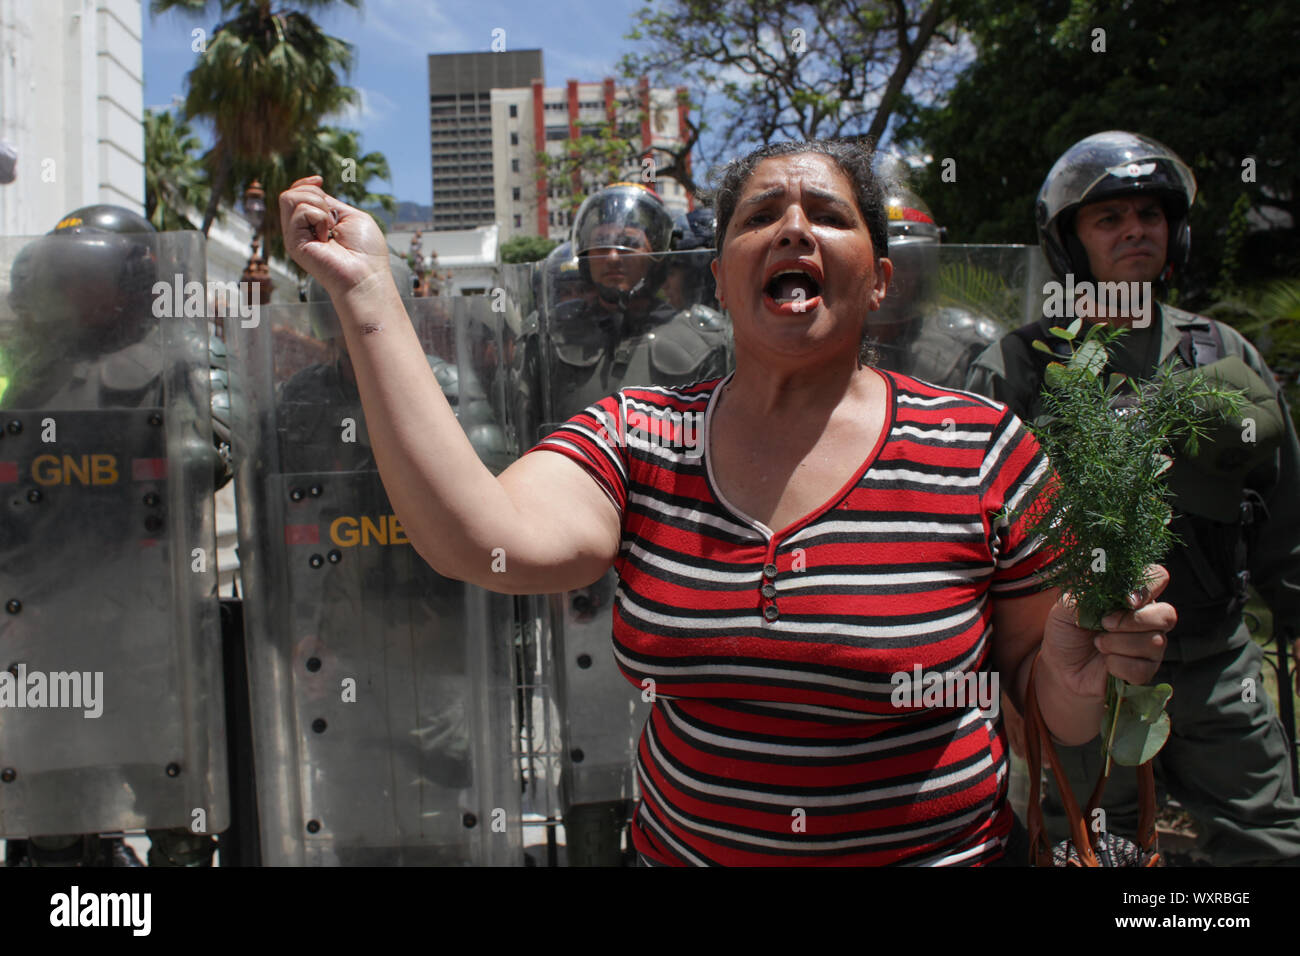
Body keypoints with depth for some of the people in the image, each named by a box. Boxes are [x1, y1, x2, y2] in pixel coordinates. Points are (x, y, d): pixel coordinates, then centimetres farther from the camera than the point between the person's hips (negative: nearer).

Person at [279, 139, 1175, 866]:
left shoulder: (981, 449, -11)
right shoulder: (637, 436, -6)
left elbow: (1052, 709, -1)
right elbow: (489, 543, -25)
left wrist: (1075, 671, -25)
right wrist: (365, 290, -23)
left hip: (934, 847, -1)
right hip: (680, 841, 2)